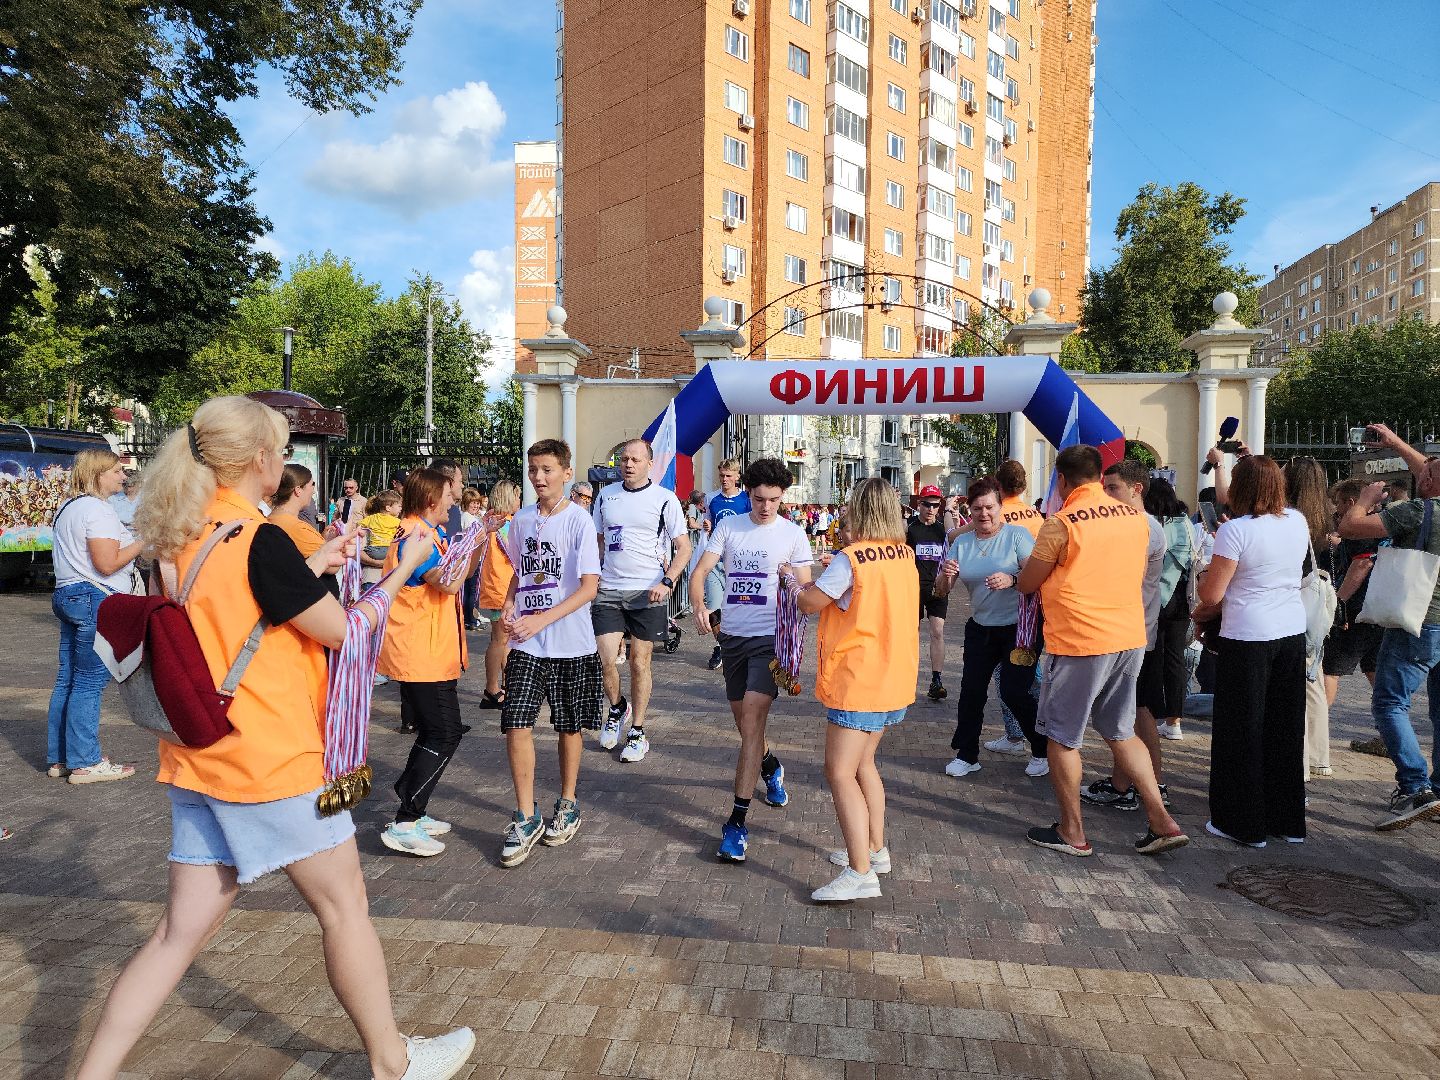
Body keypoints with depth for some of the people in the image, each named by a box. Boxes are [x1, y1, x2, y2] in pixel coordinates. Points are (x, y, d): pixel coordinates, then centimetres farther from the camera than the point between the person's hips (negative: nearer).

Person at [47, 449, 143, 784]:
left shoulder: (68, 508, 18)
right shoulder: (98, 509, -14)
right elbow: (107, 563, -20)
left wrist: (128, 535, 21)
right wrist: (144, 540, -11)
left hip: (67, 594, 10)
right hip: (96, 599, -10)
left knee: (67, 679, 13)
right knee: (90, 682, -5)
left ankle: (58, 757, 21)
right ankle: (84, 763, 0)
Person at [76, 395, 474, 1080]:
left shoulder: (181, 535, 6)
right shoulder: (258, 540, -19)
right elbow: (343, 631, -13)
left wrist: (316, 563, 17)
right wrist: (403, 567, 0)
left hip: (197, 761, 8)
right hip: (271, 763, -8)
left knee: (182, 930, 15)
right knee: (344, 906, 9)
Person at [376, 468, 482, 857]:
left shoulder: (432, 533, 13)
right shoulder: (415, 537, -18)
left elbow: (461, 573, 19)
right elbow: (449, 582, -30)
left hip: (432, 653, 11)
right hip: (422, 656, -11)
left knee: (434, 734, 17)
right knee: (444, 735, -7)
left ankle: (412, 813, 27)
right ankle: (404, 825, -1)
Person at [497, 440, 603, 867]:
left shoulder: (579, 520, -10)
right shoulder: (521, 520, 5)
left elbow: (589, 587, -13)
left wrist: (541, 620, -19)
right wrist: (508, 608, 0)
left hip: (571, 643, -3)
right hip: (526, 643, 3)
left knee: (569, 726, 11)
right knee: (516, 724, -6)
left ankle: (568, 804, 31)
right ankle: (526, 818, 8)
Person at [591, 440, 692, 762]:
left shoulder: (665, 499, -2)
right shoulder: (606, 495, 10)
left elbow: (683, 548, -2)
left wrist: (666, 582, -15)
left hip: (648, 593, -3)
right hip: (608, 591, 3)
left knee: (640, 663, 5)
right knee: (607, 661, -3)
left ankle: (637, 732, 18)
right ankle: (617, 708, 27)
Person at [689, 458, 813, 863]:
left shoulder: (793, 533, -1)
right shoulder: (728, 526, 4)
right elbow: (700, 572, -2)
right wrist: (699, 607, -21)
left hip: (770, 637, -4)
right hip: (731, 635, 4)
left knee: (752, 719, -15)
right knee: (743, 718, 17)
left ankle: (737, 822, -12)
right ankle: (770, 767, 50)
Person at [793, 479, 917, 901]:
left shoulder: (851, 559, -18)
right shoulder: (903, 556, 6)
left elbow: (809, 603, -10)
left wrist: (791, 579, 9)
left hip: (859, 682, -9)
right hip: (893, 678, 9)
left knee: (840, 773, -7)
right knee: (862, 762, 21)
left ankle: (860, 873, -9)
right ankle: (875, 849, 30)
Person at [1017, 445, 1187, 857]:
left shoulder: (1061, 524, -16)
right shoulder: (1137, 517, 4)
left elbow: (1026, 583, -6)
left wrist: (1046, 564, 16)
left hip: (1079, 642, -7)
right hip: (1130, 638, 7)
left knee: (1062, 737, 9)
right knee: (1121, 732, 20)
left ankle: (1072, 832, 18)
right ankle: (1162, 822, 18)